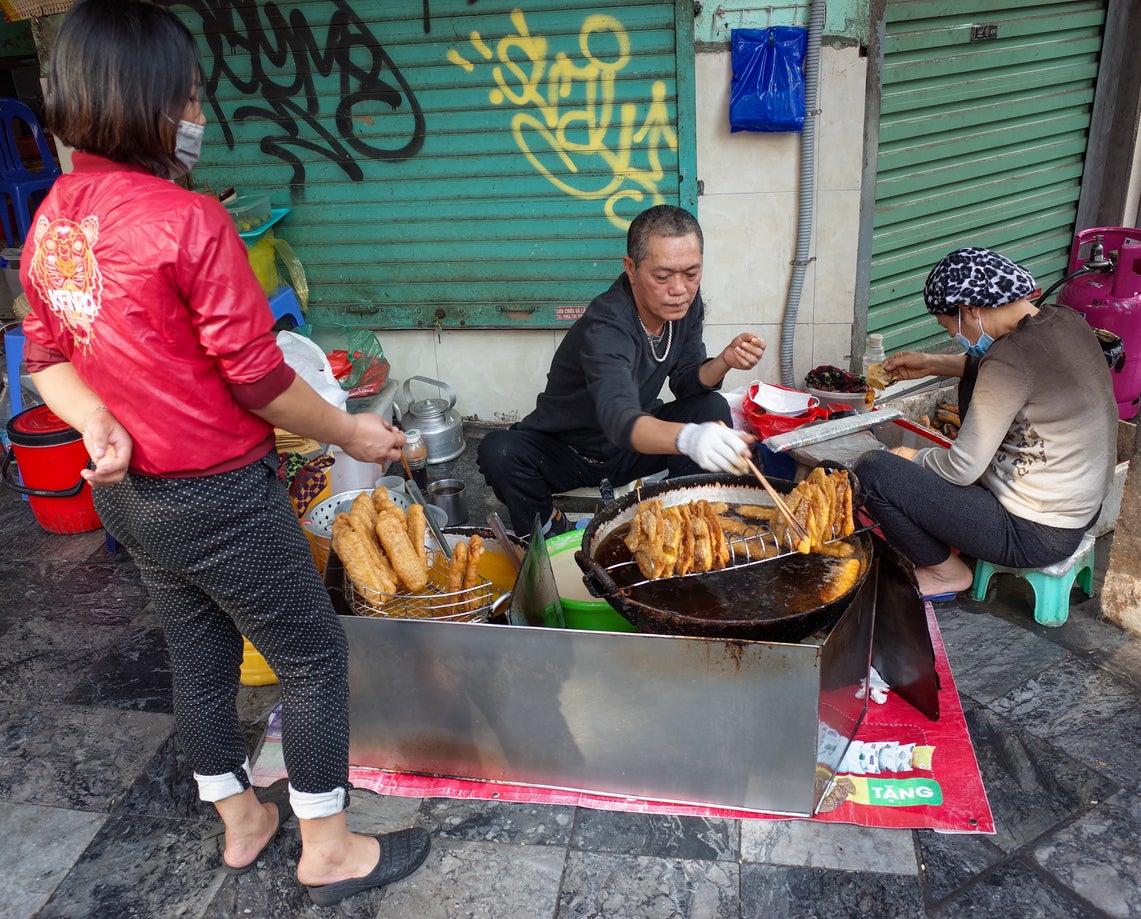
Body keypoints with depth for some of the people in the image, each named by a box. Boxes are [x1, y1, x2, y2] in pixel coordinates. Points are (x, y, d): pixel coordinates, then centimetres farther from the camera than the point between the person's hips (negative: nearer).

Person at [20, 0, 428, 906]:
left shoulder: (50, 221, 3)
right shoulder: (188, 220, -22)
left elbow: (47, 357, 9)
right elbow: (258, 382, -18)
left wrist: (100, 428, -5)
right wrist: (352, 433, -5)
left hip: (129, 491, 8)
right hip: (217, 496, -8)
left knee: (201, 657, 22)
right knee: (314, 657, 9)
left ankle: (242, 822, 42)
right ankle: (328, 850, 25)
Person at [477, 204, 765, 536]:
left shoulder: (684, 303, -9)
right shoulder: (606, 327, -33)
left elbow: (686, 382, 0)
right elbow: (619, 419, -48)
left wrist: (725, 361, -23)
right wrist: (689, 438, -69)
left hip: (634, 445, 5)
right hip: (565, 451, -5)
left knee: (712, 407, -18)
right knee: (500, 452, -33)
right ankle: (552, 535, -6)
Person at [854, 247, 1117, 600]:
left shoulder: (1013, 356, -28)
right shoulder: (1066, 320, -2)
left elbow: (961, 469, -21)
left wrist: (914, 458, -2)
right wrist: (934, 364, 16)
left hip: (1036, 535, -10)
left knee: (871, 471, -16)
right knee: (973, 385, 23)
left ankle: (945, 571, 9)